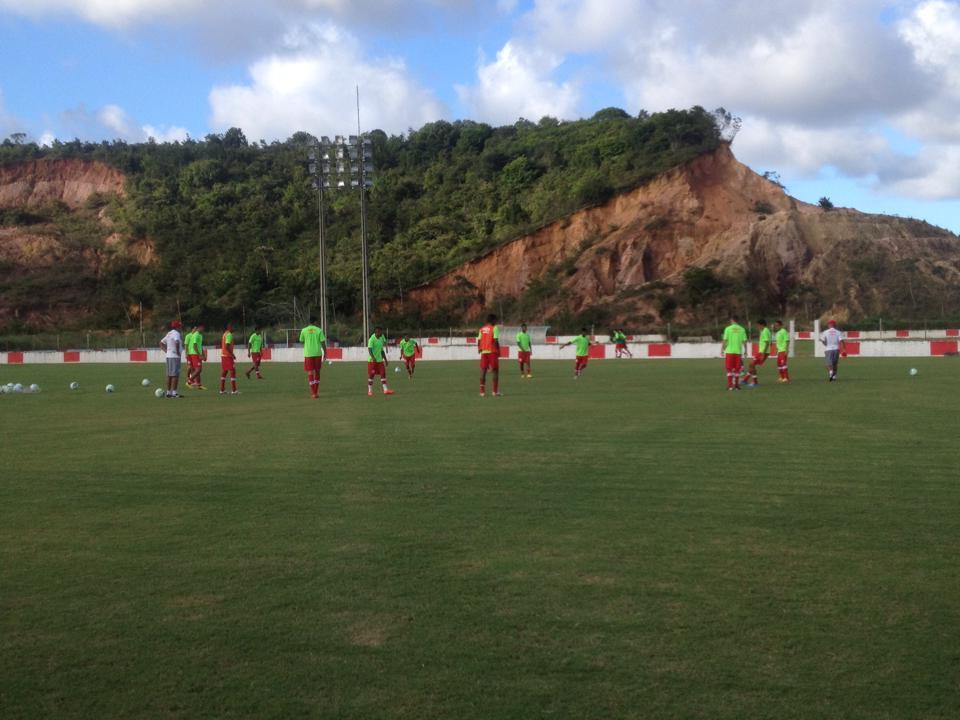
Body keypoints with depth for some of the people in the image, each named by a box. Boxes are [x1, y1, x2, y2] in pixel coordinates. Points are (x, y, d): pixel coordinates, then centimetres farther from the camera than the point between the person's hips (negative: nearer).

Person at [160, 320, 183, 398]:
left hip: (168, 356, 9)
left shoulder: (169, 334, 16)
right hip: (175, 356, -9)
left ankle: (168, 392, 16)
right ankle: (174, 392, -10)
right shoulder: (176, 333, -12)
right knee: (175, 375, -8)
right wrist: (178, 351, -20)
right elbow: (177, 342, -32)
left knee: (169, 375, 12)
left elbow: (161, 343, 25)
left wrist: (166, 351, 17)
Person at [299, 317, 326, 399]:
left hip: (308, 354, -1)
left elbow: (301, 341, 13)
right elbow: (323, 342, -2)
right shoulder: (319, 330, 0)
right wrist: (325, 353, 6)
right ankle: (316, 392, 18)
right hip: (318, 353, 1)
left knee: (310, 373, 0)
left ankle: (313, 394, -7)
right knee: (317, 372, 14)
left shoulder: (304, 330, 0)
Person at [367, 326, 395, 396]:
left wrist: (385, 359, 18)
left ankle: (385, 390, -3)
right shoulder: (372, 339, -13)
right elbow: (369, 349, -25)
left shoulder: (381, 338, 10)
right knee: (371, 375, 0)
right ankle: (370, 391, 8)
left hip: (380, 360, 7)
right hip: (372, 361, -7)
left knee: (383, 374, -1)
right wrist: (373, 358, -40)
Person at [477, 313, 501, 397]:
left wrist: (479, 349, 16)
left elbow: (479, 340, 7)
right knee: (495, 371, 3)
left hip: (483, 352, 5)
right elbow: (496, 340, -12)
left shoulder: (482, 329, 11)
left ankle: (482, 392, 1)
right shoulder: (494, 328, -5)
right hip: (492, 351, -5)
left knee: (483, 371, 5)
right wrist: (498, 351, -6)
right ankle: (495, 392, 1)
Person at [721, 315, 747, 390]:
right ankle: (736, 385, 10)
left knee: (729, 369, 5)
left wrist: (722, 350, 2)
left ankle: (730, 385, -1)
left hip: (729, 351, -2)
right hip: (738, 351, 2)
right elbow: (744, 341, 2)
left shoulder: (728, 329, -4)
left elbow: (725, 340, -6)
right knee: (737, 369, 10)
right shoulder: (742, 329, 2)